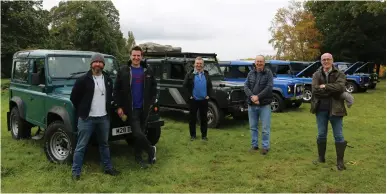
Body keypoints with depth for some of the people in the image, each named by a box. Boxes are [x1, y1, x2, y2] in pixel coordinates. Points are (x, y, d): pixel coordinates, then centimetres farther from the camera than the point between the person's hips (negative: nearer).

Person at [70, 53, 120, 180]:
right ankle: (76, 172, 11)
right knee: (81, 146, 2)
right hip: (87, 118, -5)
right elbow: (74, 98, -3)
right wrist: (82, 111, 1)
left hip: (104, 118, 5)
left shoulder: (108, 80, 7)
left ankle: (108, 168, 28)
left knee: (104, 144, 17)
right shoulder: (83, 80, -9)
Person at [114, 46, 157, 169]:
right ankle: (151, 150, 11)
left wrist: (151, 102, 3)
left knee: (140, 133, 10)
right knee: (137, 133, -12)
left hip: (144, 108, 3)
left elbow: (154, 87, 13)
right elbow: (117, 89, -2)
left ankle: (138, 157, 25)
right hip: (130, 108, -3)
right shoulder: (123, 70, -3)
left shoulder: (148, 71, 5)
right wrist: (119, 106, -7)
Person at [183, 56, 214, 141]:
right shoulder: (190, 74, -2)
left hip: (204, 100, 2)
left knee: (204, 118, 8)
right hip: (193, 100, -2)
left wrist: (209, 95, 1)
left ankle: (204, 135, 18)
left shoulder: (206, 74, 9)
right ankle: (193, 135, 17)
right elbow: (185, 85, -5)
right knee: (192, 118, 6)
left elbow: (210, 86, 12)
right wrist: (189, 95, -10)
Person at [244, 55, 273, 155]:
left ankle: (265, 147, 13)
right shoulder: (250, 73, 8)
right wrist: (252, 97, -16)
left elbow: (269, 87, -12)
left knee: (265, 128, 1)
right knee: (253, 127, 13)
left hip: (264, 105, -4)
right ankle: (254, 145, 25)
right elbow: (246, 87, 1)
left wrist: (258, 97, -18)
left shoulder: (268, 73, -2)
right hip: (251, 105, 4)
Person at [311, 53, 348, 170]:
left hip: (335, 108, -2)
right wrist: (332, 91, -15)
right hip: (321, 109, 2)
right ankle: (321, 158, 26)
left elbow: (340, 87, -21)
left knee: (338, 136, 4)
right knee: (321, 135, 12)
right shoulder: (316, 75, 2)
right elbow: (315, 90, -14)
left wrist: (325, 87, -19)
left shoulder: (339, 74, -2)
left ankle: (340, 161, 14)